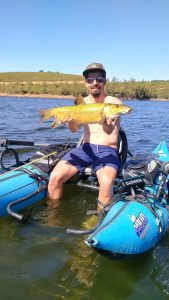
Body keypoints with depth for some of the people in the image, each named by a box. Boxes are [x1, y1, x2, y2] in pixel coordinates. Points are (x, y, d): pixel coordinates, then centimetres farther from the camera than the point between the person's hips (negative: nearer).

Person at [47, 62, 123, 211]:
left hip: (108, 151, -3)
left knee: (106, 183, -33)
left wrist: (106, 123, -43)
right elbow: (75, 129, -5)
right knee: (55, 176, -17)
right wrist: (70, 119, -28)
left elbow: (109, 130, -19)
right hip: (85, 148, 3)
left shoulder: (115, 102, -2)